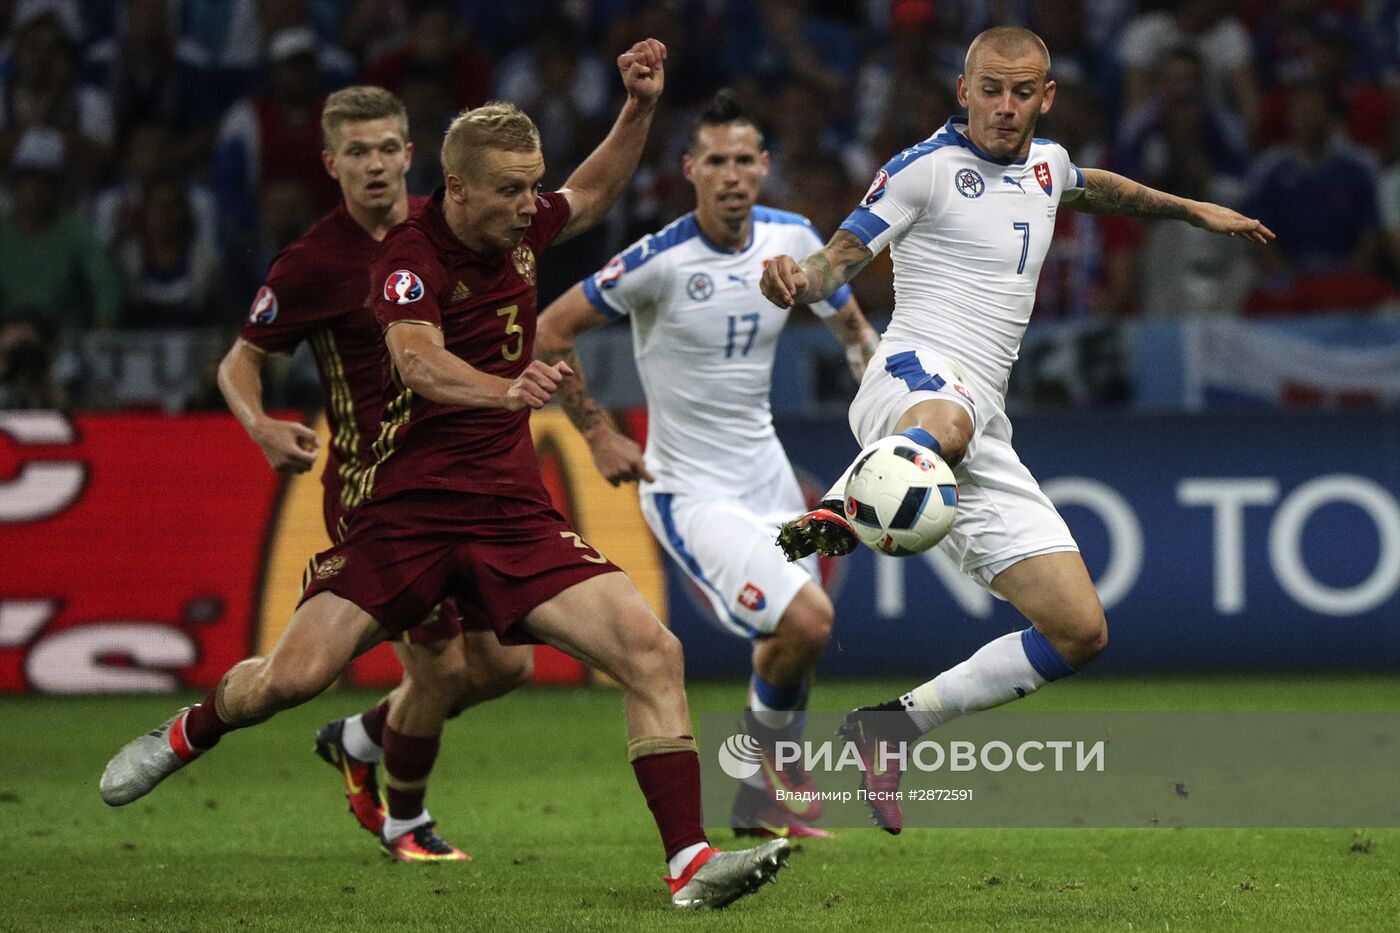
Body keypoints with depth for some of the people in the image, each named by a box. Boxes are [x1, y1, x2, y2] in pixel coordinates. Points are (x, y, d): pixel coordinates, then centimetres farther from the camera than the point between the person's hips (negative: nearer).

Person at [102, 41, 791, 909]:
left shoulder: (517, 227, 6)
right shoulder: (411, 255, -13)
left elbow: (591, 195, 29)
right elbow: (418, 360, -33)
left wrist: (641, 106, 14)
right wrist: (506, 390, -52)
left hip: (514, 512, 5)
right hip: (409, 505, -5)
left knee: (653, 651, -14)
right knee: (291, 678, -9)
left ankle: (690, 861, -14)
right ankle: (189, 733, 26)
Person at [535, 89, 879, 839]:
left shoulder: (793, 240, -2)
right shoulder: (660, 259, -20)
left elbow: (852, 327, 16)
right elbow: (548, 333, -11)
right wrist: (598, 434, -9)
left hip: (766, 472, 7)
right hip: (690, 490, -7)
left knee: (794, 647, 12)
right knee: (806, 618, -21)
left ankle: (760, 802, 34)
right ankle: (769, 755, 7)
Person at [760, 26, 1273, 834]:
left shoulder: (1046, 163, 20)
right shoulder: (928, 167, 0)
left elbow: (1092, 188, 45)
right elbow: (838, 260, -4)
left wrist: (1190, 209, 55)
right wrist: (798, 281, -28)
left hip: (984, 438, 7)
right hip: (916, 374, -7)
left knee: (1080, 631, 1)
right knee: (944, 420, -47)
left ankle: (894, 727, 7)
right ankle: (839, 515, -67)